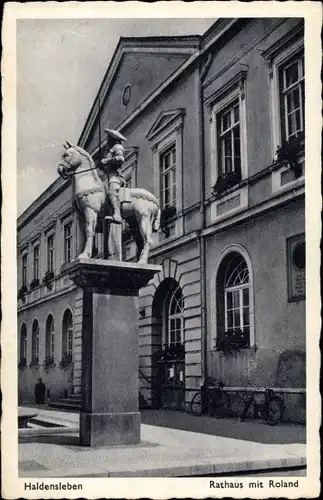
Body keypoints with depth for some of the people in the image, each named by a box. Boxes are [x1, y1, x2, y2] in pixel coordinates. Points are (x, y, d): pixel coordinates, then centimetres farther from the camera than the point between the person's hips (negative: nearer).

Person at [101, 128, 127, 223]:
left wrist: (106, 160, -14)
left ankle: (117, 216, -49)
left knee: (112, 193, -31)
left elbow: (120, 159, -19)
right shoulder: (112, 149, 32)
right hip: (110, 177, 11)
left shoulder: (117, 147, 1)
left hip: (114, 175, -11)